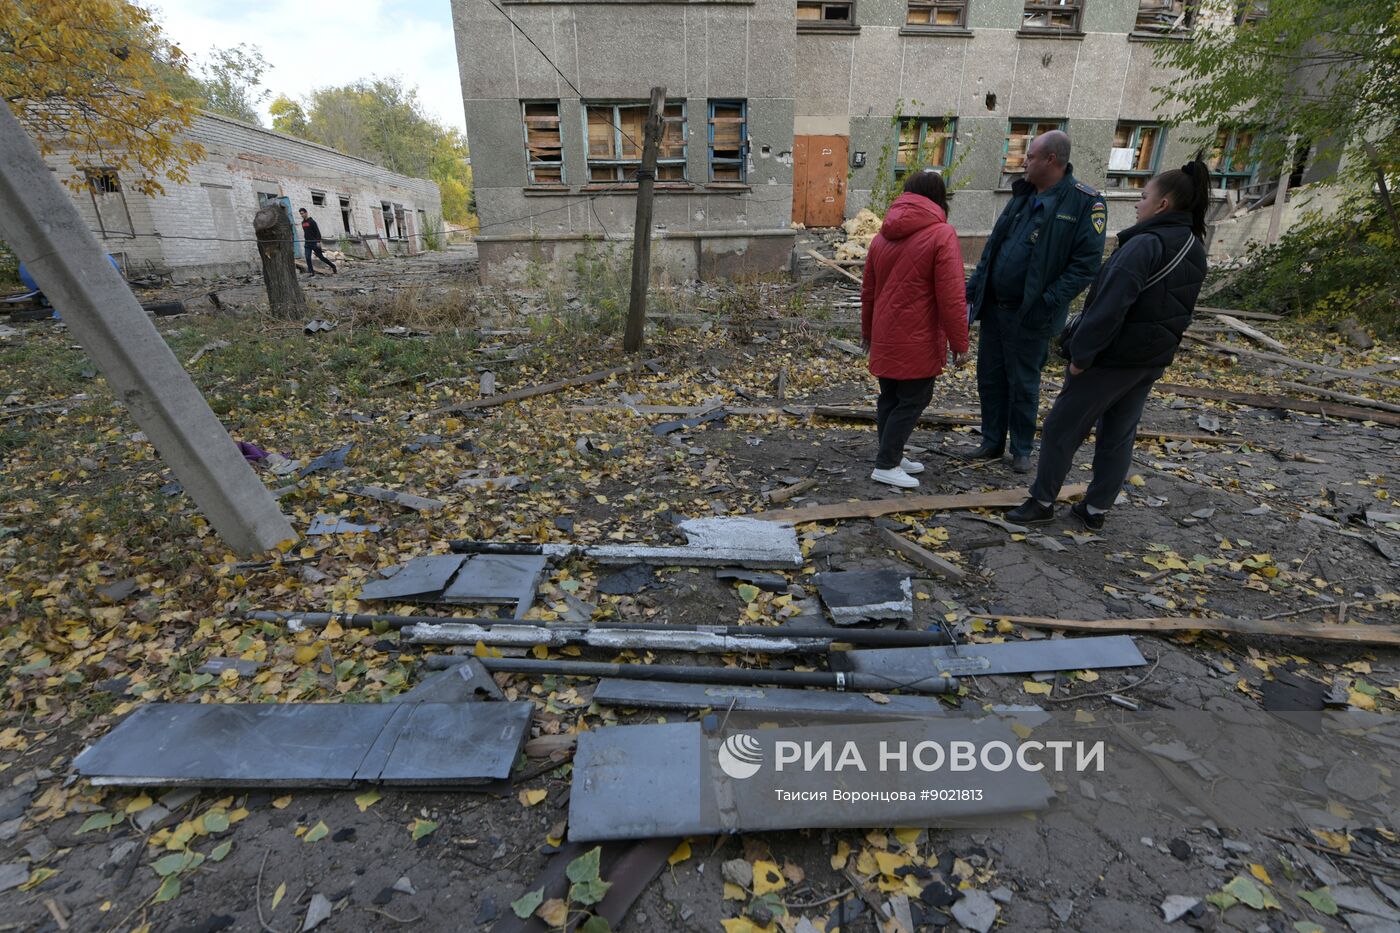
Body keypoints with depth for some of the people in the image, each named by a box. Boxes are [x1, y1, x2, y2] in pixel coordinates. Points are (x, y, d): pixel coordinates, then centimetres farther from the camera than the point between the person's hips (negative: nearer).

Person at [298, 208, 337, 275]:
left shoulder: (311, 221, -7)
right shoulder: (303, 223, 12)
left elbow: (317, 232, -12)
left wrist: (318, 241, -20)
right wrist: (305, 241, 19)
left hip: (314, 243, -6)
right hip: (307, 244, 6)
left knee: (321, 257, 2)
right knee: (307, 258, -7)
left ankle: (332, 266, 21)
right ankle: (311, 272, -3)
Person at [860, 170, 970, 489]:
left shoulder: (884, 235, 10)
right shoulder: (942, 234, -11)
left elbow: (868, 290, 16)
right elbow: (951, 297, -15)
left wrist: (867, 329, 27)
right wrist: (959, 342, -8)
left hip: (885, 337, 7)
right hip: (917, 339, -7)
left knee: (890, 397, 16)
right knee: (913, 400, 2)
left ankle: (892, 456, 27)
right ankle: (886, 465, 4)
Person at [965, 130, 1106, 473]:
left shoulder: (1085, 202, -9)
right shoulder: (1022, 196, 11)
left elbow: (1086, 264, -15)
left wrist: (1048, 303, -22)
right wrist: (972, 289, 6)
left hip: (1029, 317, -6)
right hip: (994, 309, 6)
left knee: (1023, 386, 6)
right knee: (990, 379, 12)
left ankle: (1022, 449, 22)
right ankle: (992, 442, 27)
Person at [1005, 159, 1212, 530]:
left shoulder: (1146, 244, -19)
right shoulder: (1195, 249, 10)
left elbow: (1109, 307, -25)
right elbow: (1175, 310, 14)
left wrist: (1080, 354, -20)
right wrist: (1159, 347, 17)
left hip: (1111, 359, -9)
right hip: (1152, 360, 9)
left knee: (1062, 427, 3)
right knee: (1119, 435, 14)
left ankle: (1042, 502, 13)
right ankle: (1096, 510, 23)